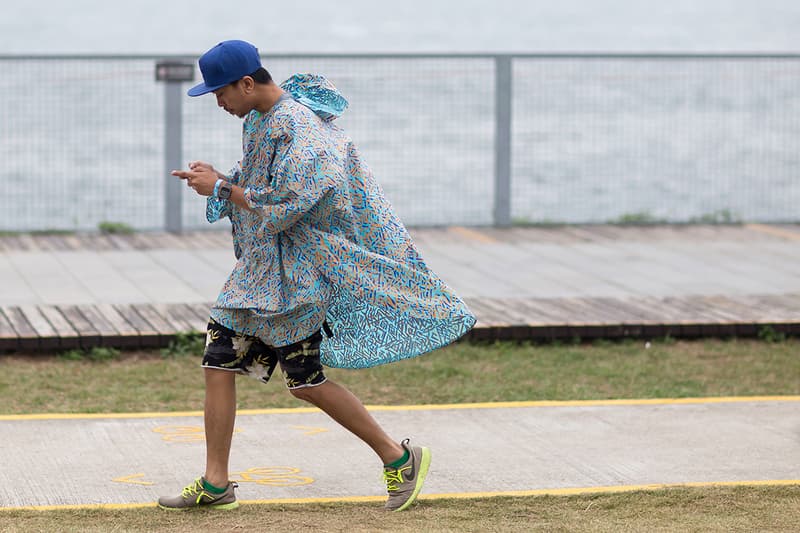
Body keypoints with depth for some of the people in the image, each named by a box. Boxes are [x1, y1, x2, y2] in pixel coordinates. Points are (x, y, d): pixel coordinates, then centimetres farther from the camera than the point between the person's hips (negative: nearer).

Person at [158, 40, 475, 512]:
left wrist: (222, 187, -16)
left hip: (300, 267, -9)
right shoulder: (261, 119, 10)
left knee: (306, 379, -4)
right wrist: (216, 181, 2)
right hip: (262, 266, 9)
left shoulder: (298, 126, -21)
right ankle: (216, 484, 8)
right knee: (220, 358, 3)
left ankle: (398, 457, 9)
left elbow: (281, 207, -25)